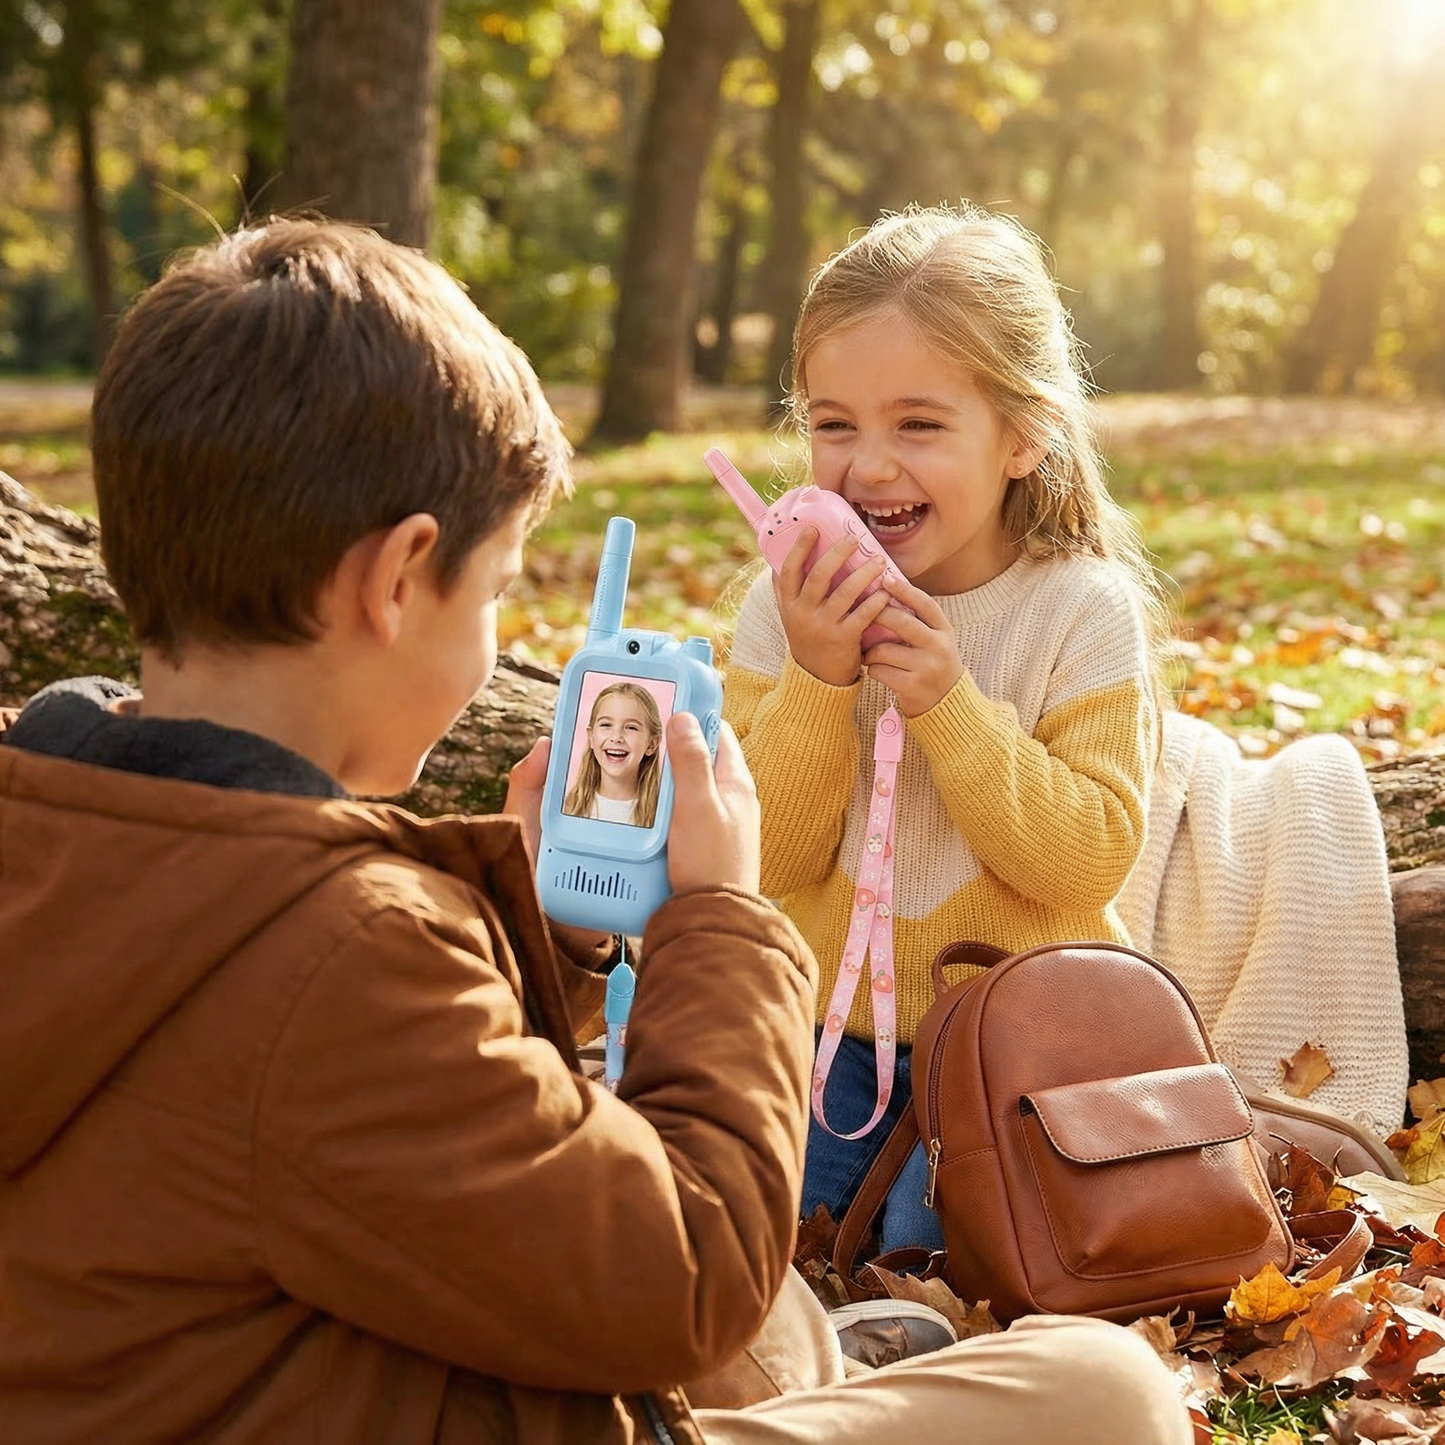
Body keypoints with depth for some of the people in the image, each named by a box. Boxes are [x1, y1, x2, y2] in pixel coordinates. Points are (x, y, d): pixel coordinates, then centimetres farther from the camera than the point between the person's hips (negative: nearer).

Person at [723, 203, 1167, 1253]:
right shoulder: (787, 608, -6)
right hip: (829, 1014, 3)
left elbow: (1092, 860, -16)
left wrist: (950, 704, -27)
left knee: (929, 1253, -17)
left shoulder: (1085, 607, -12)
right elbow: (773, 860, -9)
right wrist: (815, 681, -24)